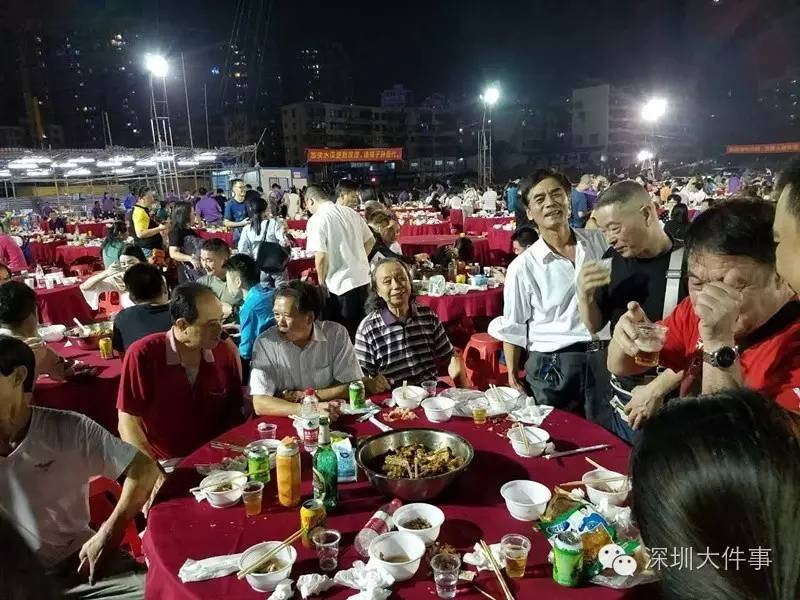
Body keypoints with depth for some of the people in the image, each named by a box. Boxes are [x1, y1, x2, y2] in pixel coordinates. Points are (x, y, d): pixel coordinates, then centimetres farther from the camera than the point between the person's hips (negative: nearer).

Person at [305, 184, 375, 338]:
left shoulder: (316, 220, -12)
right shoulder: (351, 212, 7)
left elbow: (321, 256, -21)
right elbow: (370, 240, 15)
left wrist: (321, 282, -6)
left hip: (342, 284, -7)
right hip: (363, 278, 7)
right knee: (359, 325, 20)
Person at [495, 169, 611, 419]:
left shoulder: (599, 241, 3)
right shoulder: (523, 267, -7)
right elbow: (512, 329, 0)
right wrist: (512, 378, 0)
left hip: (606, 359, 3)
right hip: (552, 367, -2)